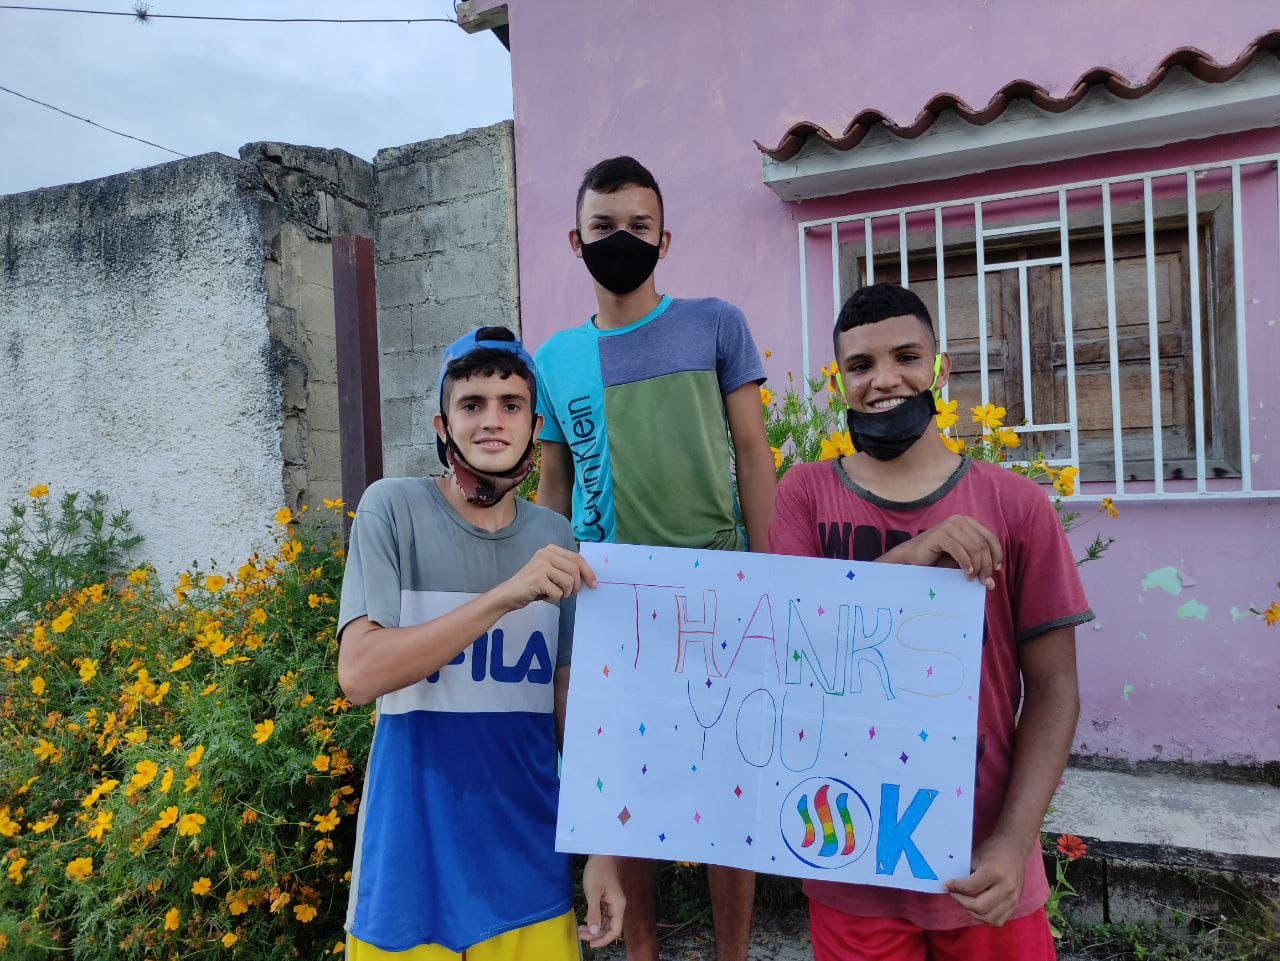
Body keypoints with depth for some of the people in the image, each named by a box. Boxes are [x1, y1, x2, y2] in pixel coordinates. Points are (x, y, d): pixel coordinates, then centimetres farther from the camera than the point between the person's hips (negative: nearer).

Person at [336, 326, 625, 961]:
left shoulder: (556, 540, 0)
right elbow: (358, 674, -18)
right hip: (411, 867, -2)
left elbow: (570, 703, 4)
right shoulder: (393, 509, -9)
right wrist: (506, 595, -27)